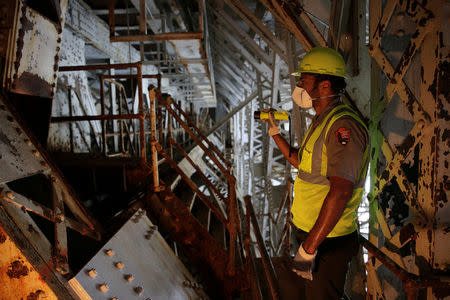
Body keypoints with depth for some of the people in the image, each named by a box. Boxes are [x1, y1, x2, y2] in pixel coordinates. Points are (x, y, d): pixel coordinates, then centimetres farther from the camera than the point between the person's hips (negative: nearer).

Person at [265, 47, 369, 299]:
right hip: (311, 233, 10)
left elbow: (340, 192, -30)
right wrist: (275, 134, 21)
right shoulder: (322, 122, 12)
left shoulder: (343, 126, -22)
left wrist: (308, 248, -30)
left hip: (328, 242, -10)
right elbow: (300, 161, 27)